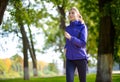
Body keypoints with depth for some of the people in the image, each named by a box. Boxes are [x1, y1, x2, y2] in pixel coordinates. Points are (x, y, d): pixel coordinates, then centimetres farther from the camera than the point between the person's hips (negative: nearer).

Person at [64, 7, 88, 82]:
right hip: (70, 59, 3)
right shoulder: (68, 28, 12)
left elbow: (83, 43, -13)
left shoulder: (82, 27, -3)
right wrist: (66, 47, 9)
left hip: (81, 58, -3)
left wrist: (70, 37, -22)